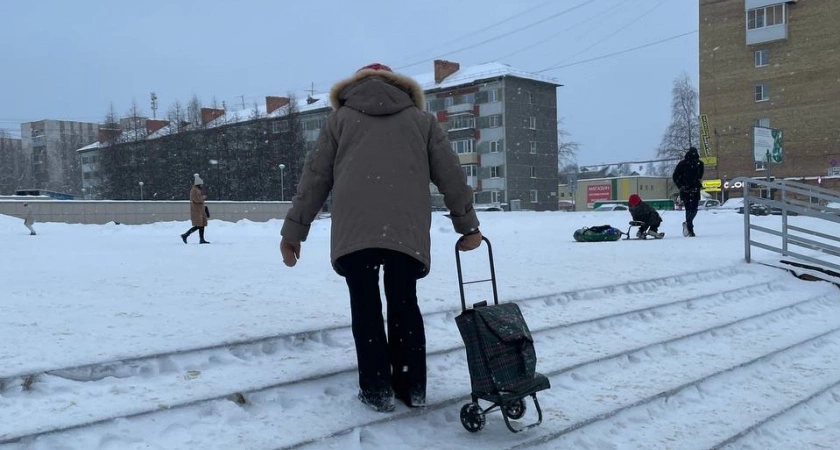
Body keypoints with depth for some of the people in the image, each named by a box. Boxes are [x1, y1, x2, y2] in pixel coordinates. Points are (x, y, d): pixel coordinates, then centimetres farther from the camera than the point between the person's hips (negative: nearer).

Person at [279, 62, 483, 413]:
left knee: (366, 306, 8)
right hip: (408, 229, 2)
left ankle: (378, 389, 11)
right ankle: (412, 387, 19)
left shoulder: (340, 117, 20)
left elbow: (315, 177, 15)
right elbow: (451, 175, 17)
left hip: (354, 228, -1)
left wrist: (293, 231, 18)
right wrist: (467, 226, 24)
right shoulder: (421, 119, 21)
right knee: (404, 303, 14)